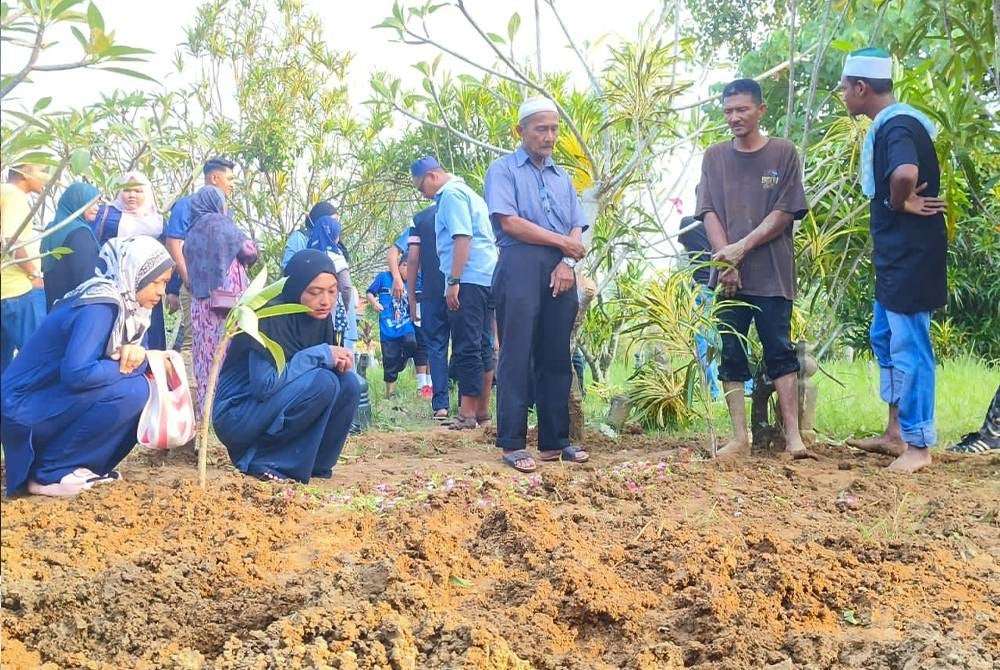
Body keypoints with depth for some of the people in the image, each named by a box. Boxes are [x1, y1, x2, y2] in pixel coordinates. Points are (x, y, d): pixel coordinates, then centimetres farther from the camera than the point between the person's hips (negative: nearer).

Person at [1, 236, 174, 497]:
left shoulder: (125, 302, 4)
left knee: (140, 387, 0)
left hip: (56, 399, 9)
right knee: (131, 391, -23)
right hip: (23, 406, -9)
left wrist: (137, 354, -16)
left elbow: (126, 360, 7)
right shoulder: (99, 307, -23)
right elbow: (76, 373, -34)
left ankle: (79, 464, 7)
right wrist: (127, 364, -18)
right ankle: (47, 473, -10)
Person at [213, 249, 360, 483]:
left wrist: (338, 361, -16)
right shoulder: (270, 317, -23)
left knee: (348, 383, -11)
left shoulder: (320, 317, -1)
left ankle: (313, 463, 0)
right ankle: (259, 460, -14)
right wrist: (320, 355, -23)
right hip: (237, 418, -7)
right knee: (322, 382, -27)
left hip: (276, 412, 7)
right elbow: (264, 385, -28)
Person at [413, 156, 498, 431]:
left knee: (467, 348, -8)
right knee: (482, 347, 10)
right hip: (487, 278, 10)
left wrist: (454, 281, -18)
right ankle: (482, 411, 15)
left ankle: (467, 413, -7)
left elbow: (463, 238, -17)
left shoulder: (451, 194, -6)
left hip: (468, 281, -10)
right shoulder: (468, 193, 24)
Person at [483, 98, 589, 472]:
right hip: (520, 267, -5)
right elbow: (510, 222, -10)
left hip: (559, 272, 6)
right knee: (517, 356, -6)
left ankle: (555, 441, 12)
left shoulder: (562, 177, 20)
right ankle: (512, 444, -3)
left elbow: (576, 230, 13)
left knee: (556, 357, 6)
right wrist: (561, 241, -5)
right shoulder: (503, 169, 3)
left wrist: (568, 263, -7)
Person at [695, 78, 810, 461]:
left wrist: (741, 248, -11)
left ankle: (793, 436, -1)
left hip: (772, 275, -2)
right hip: (728, 275, 3)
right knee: (730, 356, 2)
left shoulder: (783, 153, 3)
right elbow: (709, 213, 4)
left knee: (780, 353, -2)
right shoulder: (715, 157, 10)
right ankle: (740, 438, 7)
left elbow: (784, 213, -3)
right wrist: (726, 262, -9)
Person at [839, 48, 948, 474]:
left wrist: (898, 204, -22)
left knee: (909, 347, -3)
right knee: (885, 340, 18)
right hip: (896, 256, 11)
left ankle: (918, 446, 7)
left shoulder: (896, 126, -19)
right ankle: (895, 434, 28)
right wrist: (900, 203, 9)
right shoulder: (889, 125, 13)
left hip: (910, 258, -11)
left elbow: (906, 173, -40)